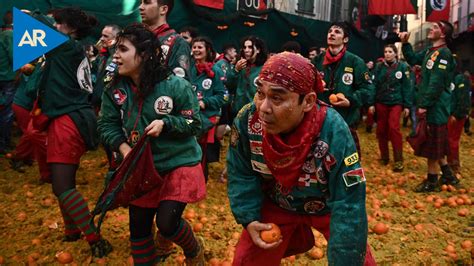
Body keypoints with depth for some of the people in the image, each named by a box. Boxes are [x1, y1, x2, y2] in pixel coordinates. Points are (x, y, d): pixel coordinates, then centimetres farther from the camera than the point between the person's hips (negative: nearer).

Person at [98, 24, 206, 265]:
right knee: (138, 226, 11)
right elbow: (106, 124, 0)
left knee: (166, 223, -12)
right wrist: (123, 148, -17)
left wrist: (165, 123, -26)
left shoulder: (175, 86, -17)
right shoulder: (116, 89, -5)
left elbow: (194, 123, -10)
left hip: (179, 164, -4)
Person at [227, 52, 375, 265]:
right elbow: (242, 174, -9)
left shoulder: (333, 132, -35)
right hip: (276, 204, 2)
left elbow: (348, 205, -30)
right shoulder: (247, 120, -27)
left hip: (327, 207, -2)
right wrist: (248, 219, -18)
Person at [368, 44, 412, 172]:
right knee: (381, 130, 7)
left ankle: (398, 160, -5)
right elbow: (374, 85, 2)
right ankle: (384, 156, 22)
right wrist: (371, 103, -3)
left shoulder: (402, 67, -1)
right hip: (381, 103, 3)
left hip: (396, 102, -3)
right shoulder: (379, 67, 4)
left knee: (394, 128, -13)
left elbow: (407, 87, -1)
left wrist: (407, 105, -4)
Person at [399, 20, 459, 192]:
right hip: (430, 105, 9)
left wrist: (424, 104, -21)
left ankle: (431, 181, 11)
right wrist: (405, 43, 11)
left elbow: (436, 83, -21)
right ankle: (448, 175, 28)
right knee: (435, 144, 16)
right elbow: (413, 59, 26)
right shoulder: (429, 51, 12)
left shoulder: (443, 53, -16)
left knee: (432, 144, -1)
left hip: (436, 106, -9)